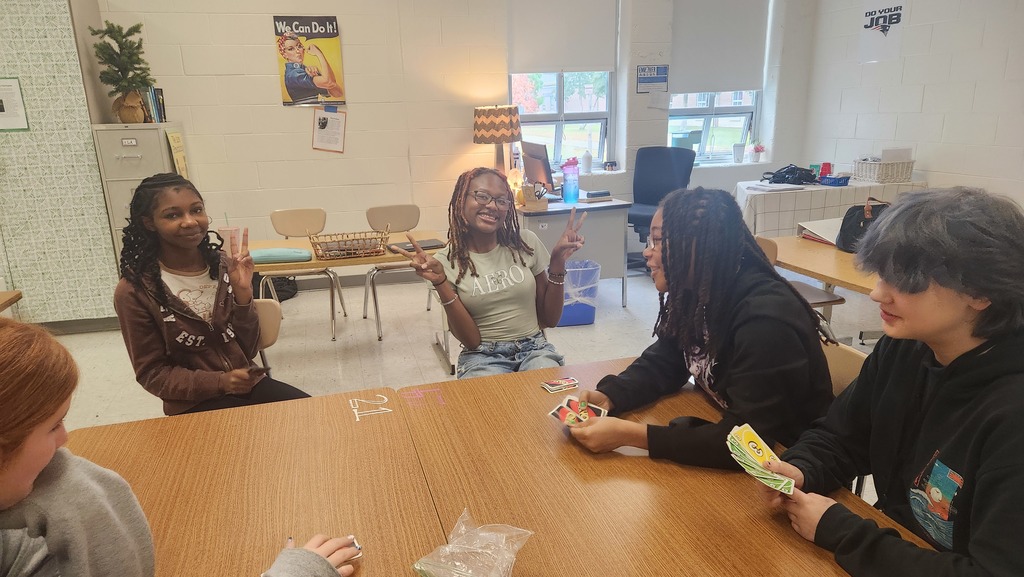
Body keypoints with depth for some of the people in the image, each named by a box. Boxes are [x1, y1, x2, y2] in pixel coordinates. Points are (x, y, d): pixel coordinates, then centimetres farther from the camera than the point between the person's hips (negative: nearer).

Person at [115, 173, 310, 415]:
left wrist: (243, 292, -15)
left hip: (247, 383, 4)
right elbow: (152, 373, -5)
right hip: (194, 403, -4)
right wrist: (219, 381, -20)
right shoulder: (134, 291, -11)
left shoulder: (224, 265, -1)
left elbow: (248, 350, -1)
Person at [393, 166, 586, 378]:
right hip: (483, 357, -1)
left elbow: (550, 319, 6)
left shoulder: (526, 242, 1)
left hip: (534, 348, 2)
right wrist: (440, 282, -18)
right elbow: (471, 341, -8)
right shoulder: (448, 260, -3)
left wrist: (557, 264, -7)